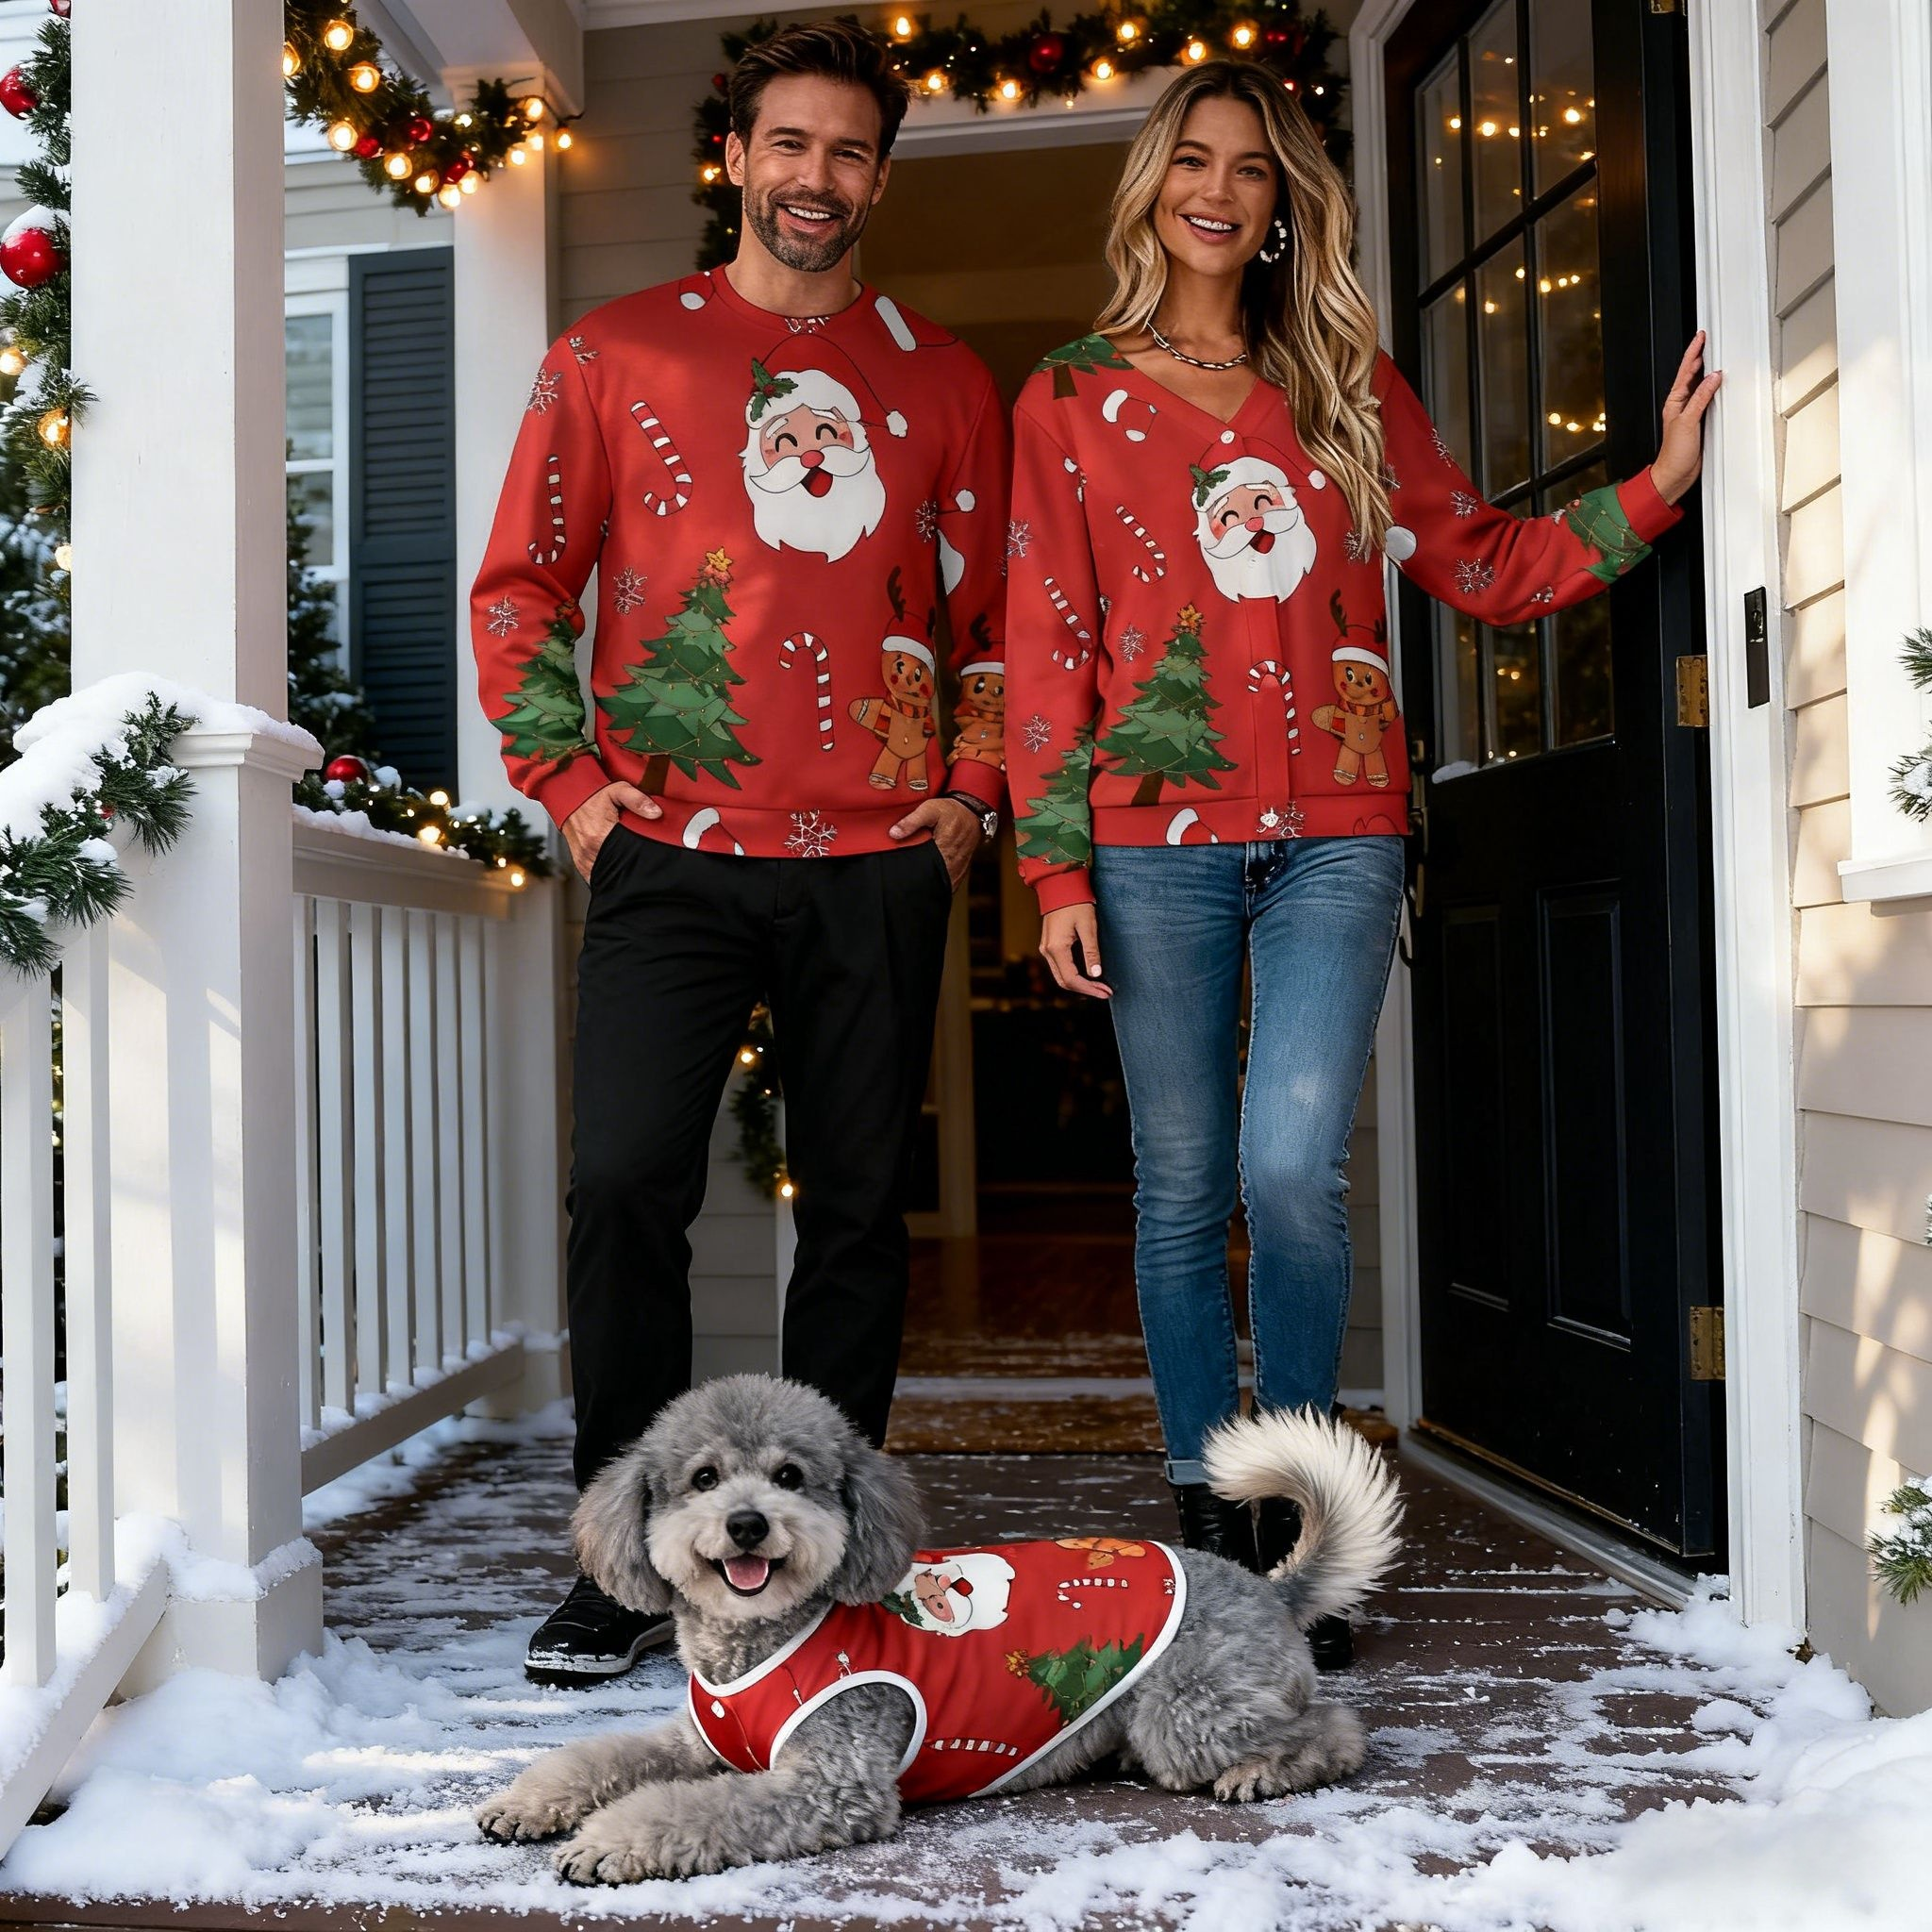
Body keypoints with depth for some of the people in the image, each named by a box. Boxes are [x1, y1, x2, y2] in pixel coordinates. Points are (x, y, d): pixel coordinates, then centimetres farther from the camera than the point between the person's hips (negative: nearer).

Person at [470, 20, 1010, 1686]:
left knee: (859, 1213, 5)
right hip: (674, 857, -1)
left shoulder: (941, 379, 15)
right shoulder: (619, 351, 10)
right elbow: (520, 584, 9)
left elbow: (999, 612, 17)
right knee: (627, 1184, -11)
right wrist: (572, 786, -1)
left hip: (879, 870, 2)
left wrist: (970, 801, 5)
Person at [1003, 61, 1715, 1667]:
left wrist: (1651, 494, 3)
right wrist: (1056, 870, -3)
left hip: (1336, 830, 1)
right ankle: (1208, 1520, 16)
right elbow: (1046, 643, 4)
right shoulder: (1071, 401, 10)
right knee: (1183, 1190, 2)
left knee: (1293, 1169, -12)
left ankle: (1297, 1522, 6)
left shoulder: (1347, 383, 16)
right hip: (1159, 834, 0)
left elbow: (1480, 563, 16)